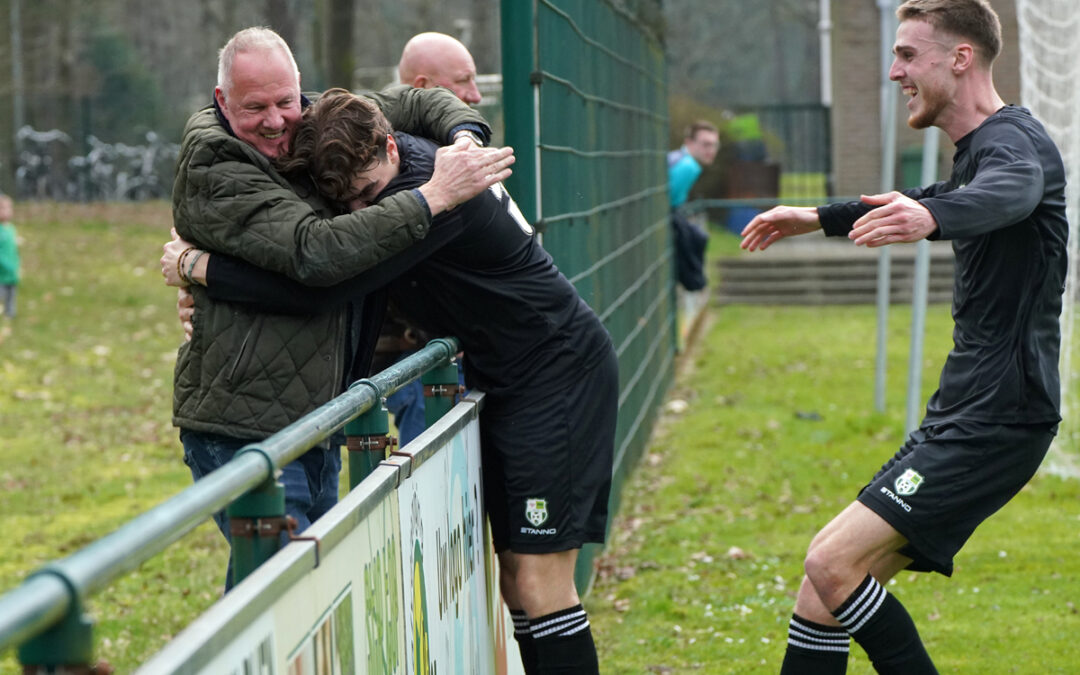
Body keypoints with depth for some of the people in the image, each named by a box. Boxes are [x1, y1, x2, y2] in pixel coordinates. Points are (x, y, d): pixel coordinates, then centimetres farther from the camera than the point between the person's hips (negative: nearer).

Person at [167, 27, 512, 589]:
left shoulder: (312, 125, 8)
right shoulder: (214, 170, -16)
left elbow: (414, 103, 20)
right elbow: (315, 252, -28)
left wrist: (464, 135, -4)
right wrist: (433, 198, -27)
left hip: (312, 420, 9)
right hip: (242, 430, -9)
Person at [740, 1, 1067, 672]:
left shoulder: (1015, 141, -14)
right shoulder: (977, 151, 18)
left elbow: (1007, 191, -39)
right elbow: (938, 197, 41)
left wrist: (930, 217, -60)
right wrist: (818, 217, 53)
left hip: (996, 417, -10)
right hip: (962, 415, 10)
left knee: (834, 565, -20)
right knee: (826, 589, 6)